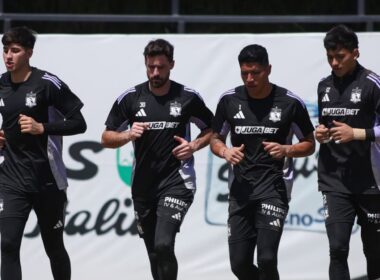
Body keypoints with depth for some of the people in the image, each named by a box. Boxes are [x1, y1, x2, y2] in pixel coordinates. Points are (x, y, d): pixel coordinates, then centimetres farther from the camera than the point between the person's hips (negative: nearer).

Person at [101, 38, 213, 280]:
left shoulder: (188, 97, -3)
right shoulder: (130, 98, 0)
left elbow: (211, 129, 11)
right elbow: (107, 139, 5)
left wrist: (194, 145, -8)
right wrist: (128, 135, -14)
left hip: (177, 181, -3)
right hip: (143, 185, 3)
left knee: (163, 244, -21)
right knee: (154, 252, 12)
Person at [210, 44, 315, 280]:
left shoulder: (290, 102, -4)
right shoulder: (229, 100, 4)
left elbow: (309, 144, 6)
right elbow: (215, 139, 15)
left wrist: (286, 150, -14)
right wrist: (225, 151, -7)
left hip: (272, 187, -4)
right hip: (241, 188, 4)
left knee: (267, 259, -17)